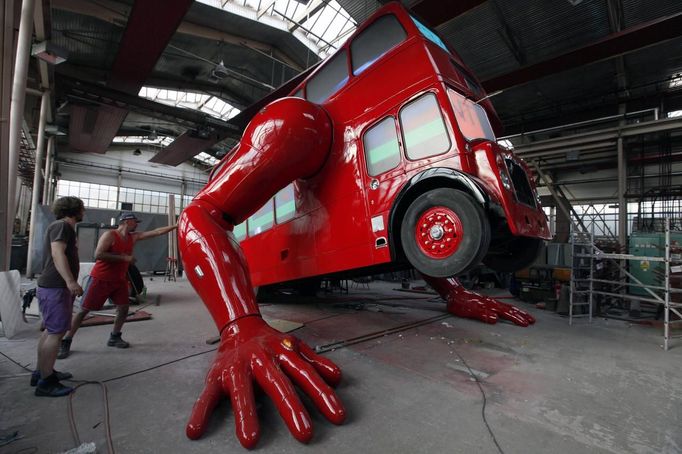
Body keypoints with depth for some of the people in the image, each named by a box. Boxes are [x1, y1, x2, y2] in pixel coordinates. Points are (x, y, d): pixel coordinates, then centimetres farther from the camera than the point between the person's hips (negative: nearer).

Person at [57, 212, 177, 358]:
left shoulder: (134, 237, 3)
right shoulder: (110, 235, -15)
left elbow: (157, 232, 2)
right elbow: (98, 255, -25)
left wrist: (175, 226, -1)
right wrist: (124, 257, -24)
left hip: (119, 280, 6)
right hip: (100, 279, -6)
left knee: (123, 309, 5)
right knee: (84, 309, 2)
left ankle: (114, 337, 20)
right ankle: (65, 342, 14)